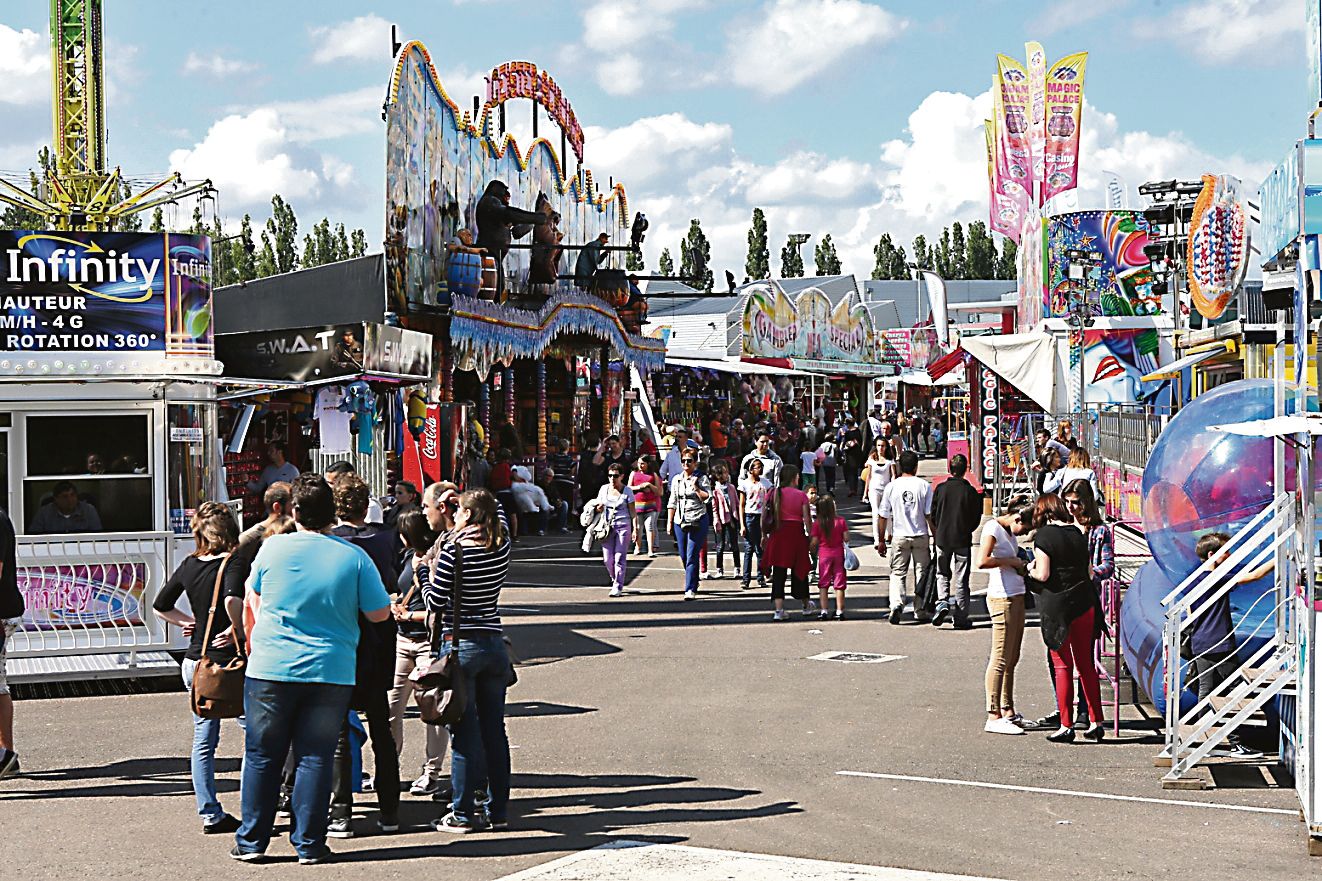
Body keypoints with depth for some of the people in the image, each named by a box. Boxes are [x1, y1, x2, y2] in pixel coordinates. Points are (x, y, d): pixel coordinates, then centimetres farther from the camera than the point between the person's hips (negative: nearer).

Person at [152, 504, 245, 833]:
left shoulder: (189, 565, 6)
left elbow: (160, 606, 15)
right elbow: (233, 599, -33)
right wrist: (238, 629, -18)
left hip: (194, 662, 7)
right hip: (227, 662, -6)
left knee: (203, 740, 10)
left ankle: (210, 814, 12)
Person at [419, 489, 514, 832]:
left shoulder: (454, 550, -14)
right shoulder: (502, 548, 0)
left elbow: (435, 603, -10)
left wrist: (424, 569, 4)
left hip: (461, 645, -5)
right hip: (494, 642, 5)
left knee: (464, 733, 0)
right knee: (494, 730, 11)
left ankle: (463, 813, 5)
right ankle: (498, 810, 16)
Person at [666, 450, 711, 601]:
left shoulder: (702, 478, 0)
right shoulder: (677, 479, 13)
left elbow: (707, 497, -11)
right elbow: (672, 502, 17)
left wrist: (695, 487, -20)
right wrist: (669, 522, 13)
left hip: (698, 521, -5)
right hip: (680, 521, 5)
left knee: (692, 556, -11)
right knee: (683, 556, 8)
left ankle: (690, 590, -11)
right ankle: (693, 582, 28)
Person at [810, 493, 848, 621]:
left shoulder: (817, 523, -9)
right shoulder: (841, 521, -7)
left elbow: (814, 542, -7)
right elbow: (846, 538, -7)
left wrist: (813, 552, 13)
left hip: (824, 554, 0)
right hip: (838, 554, 0)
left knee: (823, 584, 8)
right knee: (839, 584, 7)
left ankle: (824, 611, 3)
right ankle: (839, 611, 6)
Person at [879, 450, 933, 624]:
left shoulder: (892, 486, -2)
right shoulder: (924, 486, -5)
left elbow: (884, 516, 1)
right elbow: (930, 515, -6)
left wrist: (881, 540, 10)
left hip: (899, 537, 0)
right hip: (921, 536, 0)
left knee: (897, 573, 5)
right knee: (921, 573, 12)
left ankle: (896, 603, -19)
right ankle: (920, 611, 17)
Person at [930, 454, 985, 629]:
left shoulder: (940, 489, -5)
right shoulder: (970, 491, -9)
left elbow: (932, 514, 1)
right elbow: (976, 518, -2)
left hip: (942, 538, 1)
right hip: (963, 539, -1)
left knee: (942, 574, 17)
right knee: (961, 579, 5)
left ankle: (942, 602, -8)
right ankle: (961, 618, 7)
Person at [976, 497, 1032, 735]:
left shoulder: (1008, 531, 16)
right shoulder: (993, 528, -11)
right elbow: (982, 561, -24)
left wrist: (1022, 565, 7)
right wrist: (1011, 562, -16)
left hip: (1016, 597, 10)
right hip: (1002, 598, -10)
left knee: (1012, 658, 14)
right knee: (1001, 658, -8)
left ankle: (1007, 711, 23)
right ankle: (994, 717, -7)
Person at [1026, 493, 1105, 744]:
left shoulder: (1044, 535, -9)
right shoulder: (1077, 533, 8)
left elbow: (1043, 575, -15)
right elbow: (1087, 570, 12)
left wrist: (1031, 570, 5)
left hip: (1057, 605, -5)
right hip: (1084, 603, 5)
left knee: (1062, 666, 2)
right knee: (1085, 664, 13)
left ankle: (1065, 727, 3)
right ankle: (1096, 723, 14)